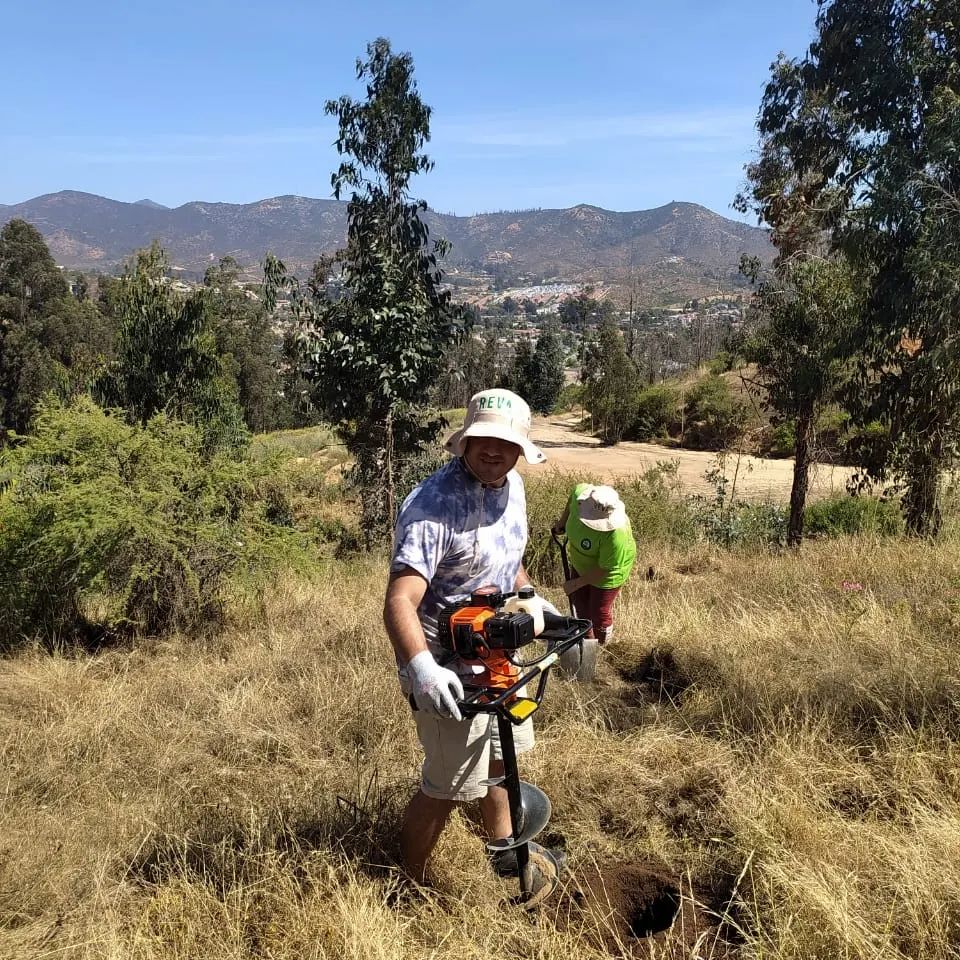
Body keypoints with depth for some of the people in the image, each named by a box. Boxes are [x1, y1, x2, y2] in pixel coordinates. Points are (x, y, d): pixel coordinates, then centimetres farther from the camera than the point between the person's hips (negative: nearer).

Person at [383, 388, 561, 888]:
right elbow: (400, 601, -36)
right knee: (448, 786, 5)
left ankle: (505, 850, 52)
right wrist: (420, 667, -51)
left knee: (501, 756, 26)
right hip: (450, 671, -8)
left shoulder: (511, 486, -1)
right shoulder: (433, 506, -28)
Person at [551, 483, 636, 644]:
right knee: (579, 601, 20)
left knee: (598, 612, 7)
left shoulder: (616, 535, -44)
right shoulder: (580, 493, -29)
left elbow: (604, 569, -30)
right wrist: (562, 521, 6)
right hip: (579, 563, 6)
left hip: (606, 572, -6)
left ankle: (603, 645, 36)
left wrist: (576, 583, -21)